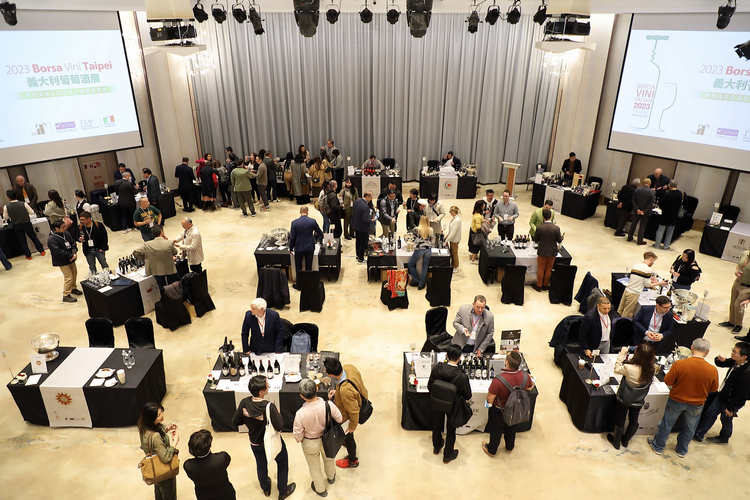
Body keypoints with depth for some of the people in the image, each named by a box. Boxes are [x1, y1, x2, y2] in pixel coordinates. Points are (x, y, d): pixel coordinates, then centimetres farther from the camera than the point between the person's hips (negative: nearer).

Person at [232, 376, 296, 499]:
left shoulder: (244, 403, -24)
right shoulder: (269, 407, -36)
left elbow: (235, 422, -11)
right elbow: (279, 427, -29)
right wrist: (277, 413, -13)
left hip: (255, 443, 4)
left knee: (261, 465, 31)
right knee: (283, 463, 24)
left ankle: (266, 489, 56)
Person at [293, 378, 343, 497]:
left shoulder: (300, 414, -37)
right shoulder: (328, 405, -33)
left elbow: (298, 436, -21)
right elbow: (340, 419, -13)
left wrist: (299, 440, 3)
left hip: (310, 444, -2)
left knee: (314, 466, 28)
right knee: (328, 458, 34)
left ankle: (320, 489, 52)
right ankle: (331, 477, 63)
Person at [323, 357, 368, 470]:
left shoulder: (345, 390, -48)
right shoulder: (348, 367, -26)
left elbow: (353, 411, -31)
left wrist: (352, 426, -13)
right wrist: (337, 392, -6)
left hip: (347, 417, -7)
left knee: (347, 436, 22)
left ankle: (353, 461, 51)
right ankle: (349, 442, 68)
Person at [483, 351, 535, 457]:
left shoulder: (498, 380, -40)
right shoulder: (525, 376, -25)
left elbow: (490, 399, -30)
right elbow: (530, 388, -2)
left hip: (498, 411, -4)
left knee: (496, 430, 22)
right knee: (511, 428, 31)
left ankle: (491, 450, 47)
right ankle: (509, 448, 57)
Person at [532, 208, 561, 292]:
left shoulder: (539, 228, -19)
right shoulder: (556, 228, -18)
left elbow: (536, 240, -7)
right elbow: (559, 241, -7)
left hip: (542, 251, -1)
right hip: (552, 252, 1)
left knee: (541, 269, 14)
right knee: (548, 269, 18)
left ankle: (539, 286, 25)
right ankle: (545, 285, 32)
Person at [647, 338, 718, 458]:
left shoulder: (679, 364, -27)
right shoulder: (712, 370, -20)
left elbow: (668, 381, -17)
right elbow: (714, 389, -4)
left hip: (676, 400, -2)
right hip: (696, 405, 2)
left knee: (667, 424, 19)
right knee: (689, 429, 25)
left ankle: (658, 446, 36)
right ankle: (682, 450, 44)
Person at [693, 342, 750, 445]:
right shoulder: (735, 362, -11)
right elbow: (720, 364, 11)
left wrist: (731, 408, -17)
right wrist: (720, 359, -15)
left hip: (730, 401, -8)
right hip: (722, 394, 8)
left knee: (726, 420, 16)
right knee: (709, 413, 19)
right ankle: (698, 434, 36)